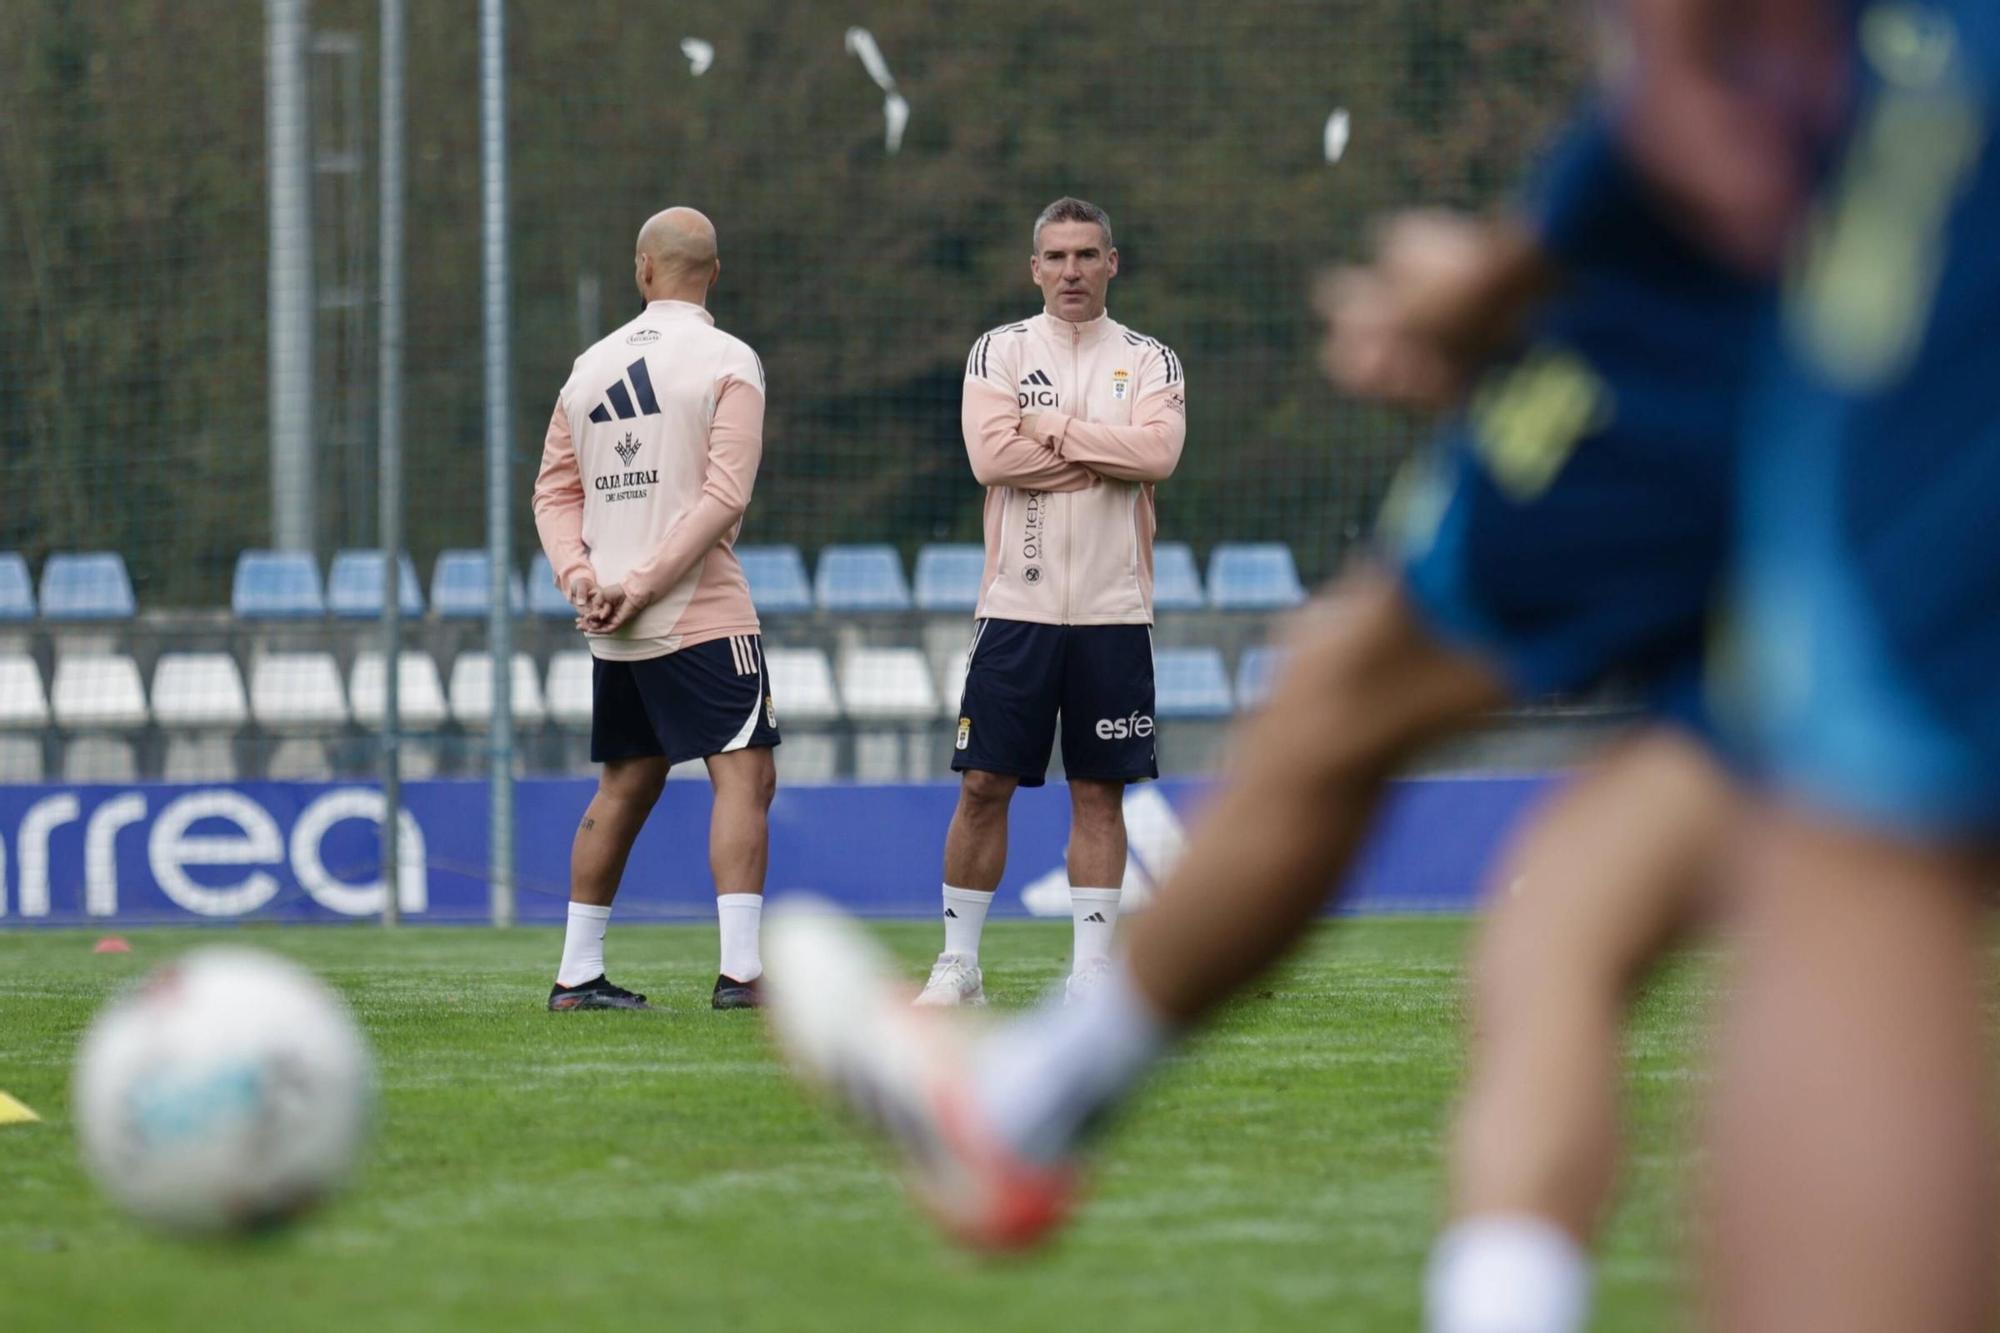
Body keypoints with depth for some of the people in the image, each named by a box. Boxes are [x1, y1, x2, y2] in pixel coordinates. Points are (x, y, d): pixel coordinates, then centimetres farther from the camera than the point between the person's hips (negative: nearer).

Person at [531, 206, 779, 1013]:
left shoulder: (592, 366, 11)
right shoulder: (727, 363, -6)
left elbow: (555, 490, 10)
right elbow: (723, 494, -14)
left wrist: (581, 577, -1)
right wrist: (640, 588, -13)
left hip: (615, 635, 6)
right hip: (702, 615, -6)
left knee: (624, 788, 15)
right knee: (744, 776, -8)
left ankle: (577, 976, 16)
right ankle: (740, 971, -20)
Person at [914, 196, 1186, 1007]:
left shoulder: (1149, 361, 8)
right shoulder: (1000, 352, 6)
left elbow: (1158, 453, -11)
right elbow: (990, 454, -11)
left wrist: (1051, 429, -10)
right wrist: (1108, 454, -9)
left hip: (1113, 612, 1)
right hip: (1017, 606, 0)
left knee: (1100, 791, 2)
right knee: (984, 785, -1)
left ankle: (1091, 967, 6)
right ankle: (958, 964, 7)